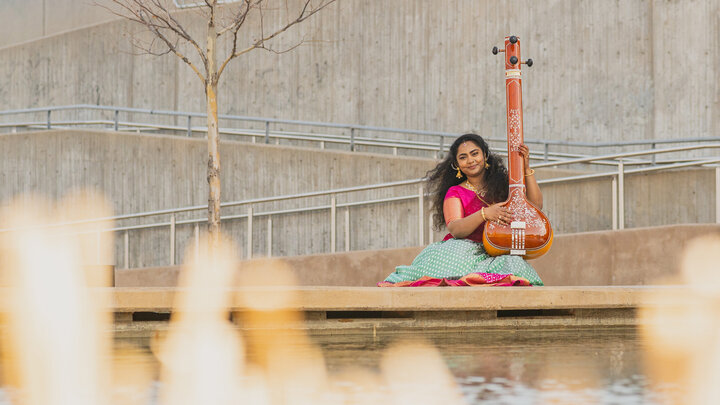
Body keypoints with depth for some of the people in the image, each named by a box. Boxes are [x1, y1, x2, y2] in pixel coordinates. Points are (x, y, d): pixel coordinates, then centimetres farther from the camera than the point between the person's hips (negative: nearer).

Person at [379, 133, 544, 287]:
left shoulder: (504, 184, 16)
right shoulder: (455, 193, 11)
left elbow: (535, 205, 5)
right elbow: (455, 229, -7)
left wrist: (526, 169, -2)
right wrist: (485, 214, -24)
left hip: (499, 254, 1)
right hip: (463, 251, -1)